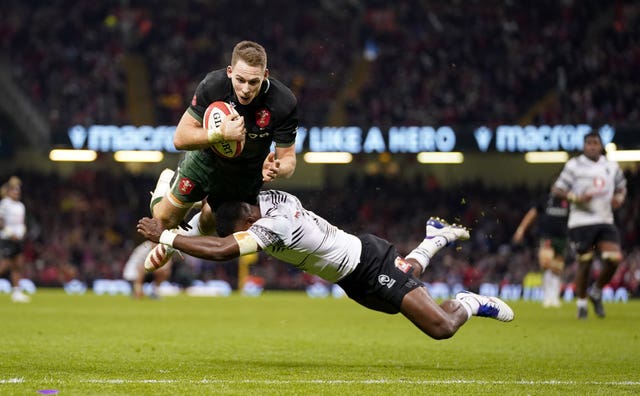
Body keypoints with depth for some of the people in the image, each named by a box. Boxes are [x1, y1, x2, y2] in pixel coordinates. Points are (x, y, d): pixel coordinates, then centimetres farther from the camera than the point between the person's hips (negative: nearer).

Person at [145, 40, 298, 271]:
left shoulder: (284, 103, -34)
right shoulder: (213, 85, -33)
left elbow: (288, 159, -24)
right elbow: (180, 138, -29)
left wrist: (276, 169, -49)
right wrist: (220, 134, -46)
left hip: (247, 173, 0)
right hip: (207, 158, 0)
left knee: (208, 225, 18)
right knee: (166, 219, 13)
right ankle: (166, 184, 46)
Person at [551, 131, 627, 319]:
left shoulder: (611, 166, 10)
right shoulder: (574, 166, -3)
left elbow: (622, 187, 24)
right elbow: (556, 189, -3)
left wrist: (619, 198, 1)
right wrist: (576, 198, -18)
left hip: (605, 221, 4)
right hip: (581, 221, -4)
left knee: (614, 259, -10)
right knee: (585, 262, -3)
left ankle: (596, 292, 15)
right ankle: (581, 304, 14)